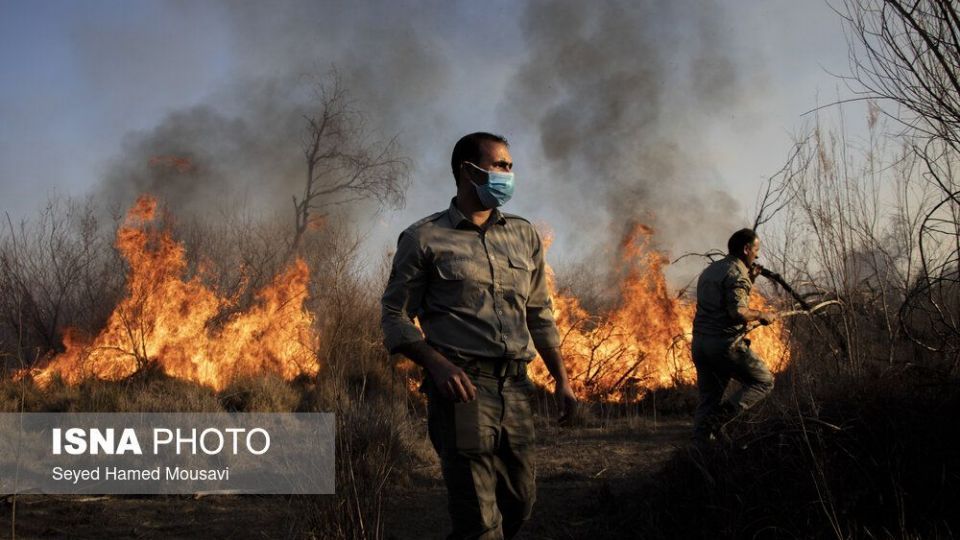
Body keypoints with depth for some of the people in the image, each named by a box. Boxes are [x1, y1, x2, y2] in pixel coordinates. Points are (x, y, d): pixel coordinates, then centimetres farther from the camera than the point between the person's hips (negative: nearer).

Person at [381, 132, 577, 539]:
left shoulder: (524, 236, 15)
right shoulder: (424, 238, 1)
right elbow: (395, 317, -1)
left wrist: (561, 380, 12)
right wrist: (438, 365, -18)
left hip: (515, 388, 6)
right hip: (462, 387, -5)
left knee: (519, 504, 12)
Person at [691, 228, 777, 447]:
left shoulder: (710, 270, 20)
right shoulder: (737, 273, -10)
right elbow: (738, 312, -21)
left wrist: (750, 280, 24)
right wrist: (762, 315, -5)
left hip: (700, 343, 8)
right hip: (726, 343, -8)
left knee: (708, 399, 12)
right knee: (763, 381, 6)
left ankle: (700, 447, 6)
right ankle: (718, 418, -9)